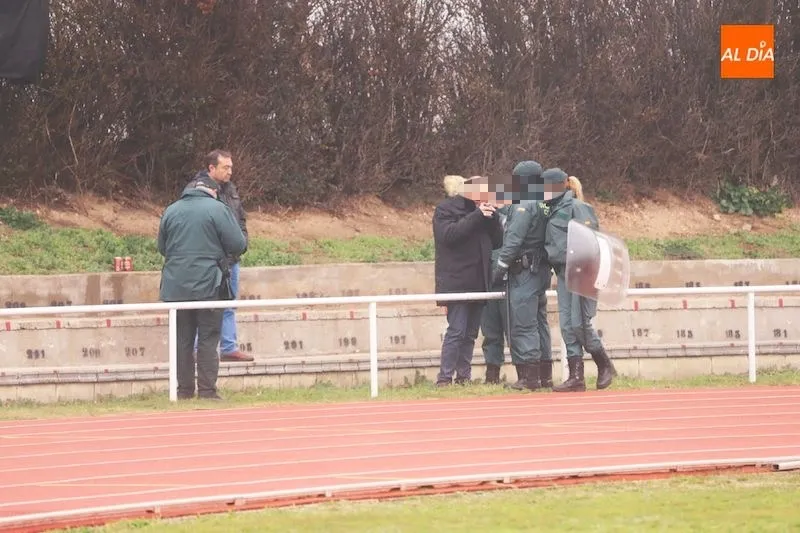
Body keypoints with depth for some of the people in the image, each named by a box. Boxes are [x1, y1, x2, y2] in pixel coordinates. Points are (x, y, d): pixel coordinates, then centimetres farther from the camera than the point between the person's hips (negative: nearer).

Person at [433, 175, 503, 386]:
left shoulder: (481, 210, 18)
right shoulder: (446, 209, 0)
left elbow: (498, 241, 12)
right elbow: (449, 234, -18)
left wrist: (492, 217, -4)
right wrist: (477, 216, -18)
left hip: (478, 281, 7)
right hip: (456, 281, -7)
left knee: (470, 333, 6)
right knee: (456, 331, -12)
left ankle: (464, 376, 10)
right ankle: (444, 378, -11)